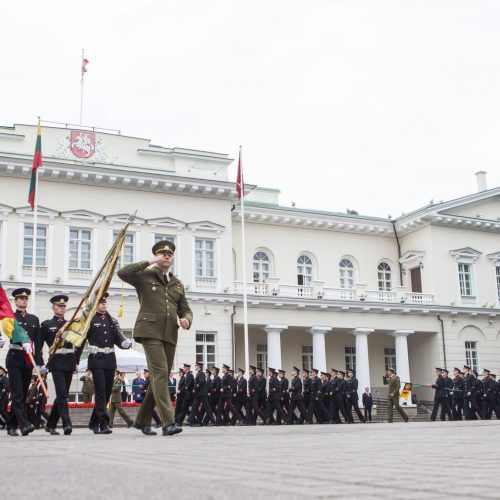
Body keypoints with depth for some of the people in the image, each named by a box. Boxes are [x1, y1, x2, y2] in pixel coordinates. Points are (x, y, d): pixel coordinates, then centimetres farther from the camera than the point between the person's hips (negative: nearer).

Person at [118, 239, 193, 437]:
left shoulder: (178, 284, 21)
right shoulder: (144, 277, 6)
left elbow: (186, 309, 20)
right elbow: (122, 273, -11)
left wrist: (186, 319, -4)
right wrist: (149, 262, -9)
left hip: (170, 334, 6)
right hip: (150, 331, -6)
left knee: (161, 377, 7)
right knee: (160, 372, -18)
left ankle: (143, 420, 22)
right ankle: (168, 423, -23)